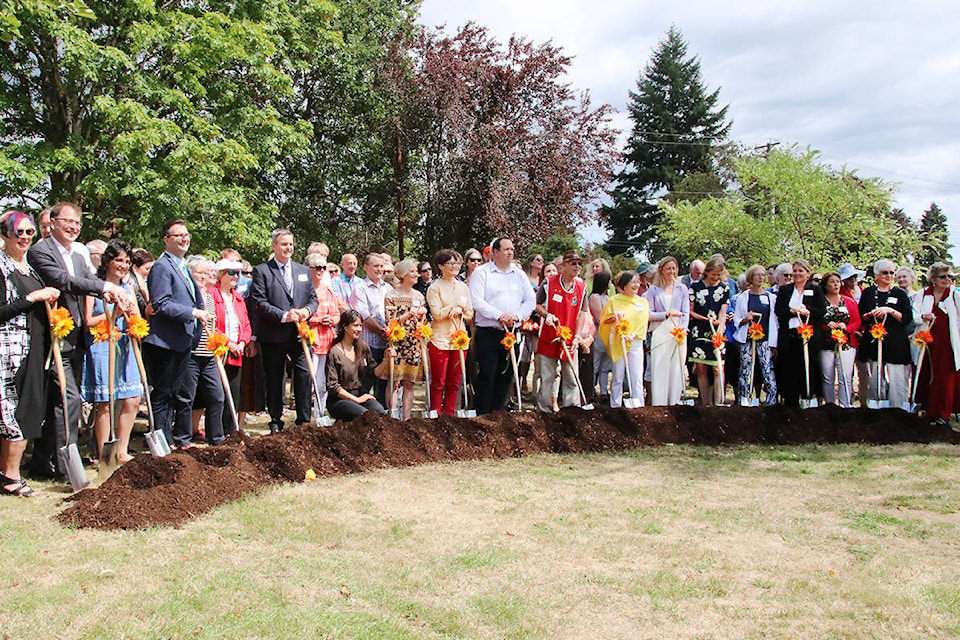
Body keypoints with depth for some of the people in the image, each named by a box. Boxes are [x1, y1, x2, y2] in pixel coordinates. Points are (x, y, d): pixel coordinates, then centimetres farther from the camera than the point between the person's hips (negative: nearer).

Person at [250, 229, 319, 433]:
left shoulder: (304, 271, 16)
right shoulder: (261, 271, 1)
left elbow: (313, 298, 15)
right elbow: (260, 303, -8)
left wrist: (307, 310, -7)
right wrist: (283, 315, -17)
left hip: (299, 334, 3)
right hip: (273, 335, -3)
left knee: (304, 375, -5)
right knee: (274, 379, 5)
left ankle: (304, 420, 4)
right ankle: (276, 421, 16)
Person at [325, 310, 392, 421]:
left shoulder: (363, 347, 9)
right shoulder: (334, 352, -10)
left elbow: (374, 373, 6)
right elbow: (332, 386, -11)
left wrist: (386, 360, -11)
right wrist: (356, 399, -12)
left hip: (360, 394, 5)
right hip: (338, 399, -5)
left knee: (379, 410, -26)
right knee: (364, 414, -31)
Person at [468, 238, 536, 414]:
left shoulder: (520, 275, 14)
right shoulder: (482, 273, -1)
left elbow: (531, 301, 8)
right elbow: (476, 301, -12)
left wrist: (516, 315, -11)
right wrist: (499, 316, -19)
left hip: (511, 333, 5)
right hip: (488, 333, -5)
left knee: (506, 376, 8)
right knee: (486, 376, -7)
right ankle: (481, 414, 1)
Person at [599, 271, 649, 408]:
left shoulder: (643, 302, 11)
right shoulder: (613, 300, 5)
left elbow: (643, 323, 5)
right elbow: (604, 320, 8)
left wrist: (633, 335, -10)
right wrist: (614, 317, -12)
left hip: (635, 342, 2)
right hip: (617, 343, -2)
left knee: (637, 377, -3)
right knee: (618, 377, 2)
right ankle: (615, 406, 8)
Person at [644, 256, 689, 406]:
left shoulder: (682, 289, 11)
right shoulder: (653, 289, 7)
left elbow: (686, 313, 7)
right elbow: (649, 314, 1)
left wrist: (682, 330, -8)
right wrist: (667, 314, -11)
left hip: (678, 335, 1)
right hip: (660, 333, -1)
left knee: (676, 369, 0)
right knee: (659, 369, -5)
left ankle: (675, 402, 6)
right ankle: (658, 403, -3)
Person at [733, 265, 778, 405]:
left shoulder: (771, 297, 10)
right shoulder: (743, 297, 7)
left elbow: (775, 322, 9)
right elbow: (736, 321, 9)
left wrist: (774, 344, 3)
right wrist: (745, 319, -13)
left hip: (765, 340, 0)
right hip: (747, 340, 0)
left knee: (768, 372, -9)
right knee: (745, 372, 0)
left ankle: (771, 403, -6)